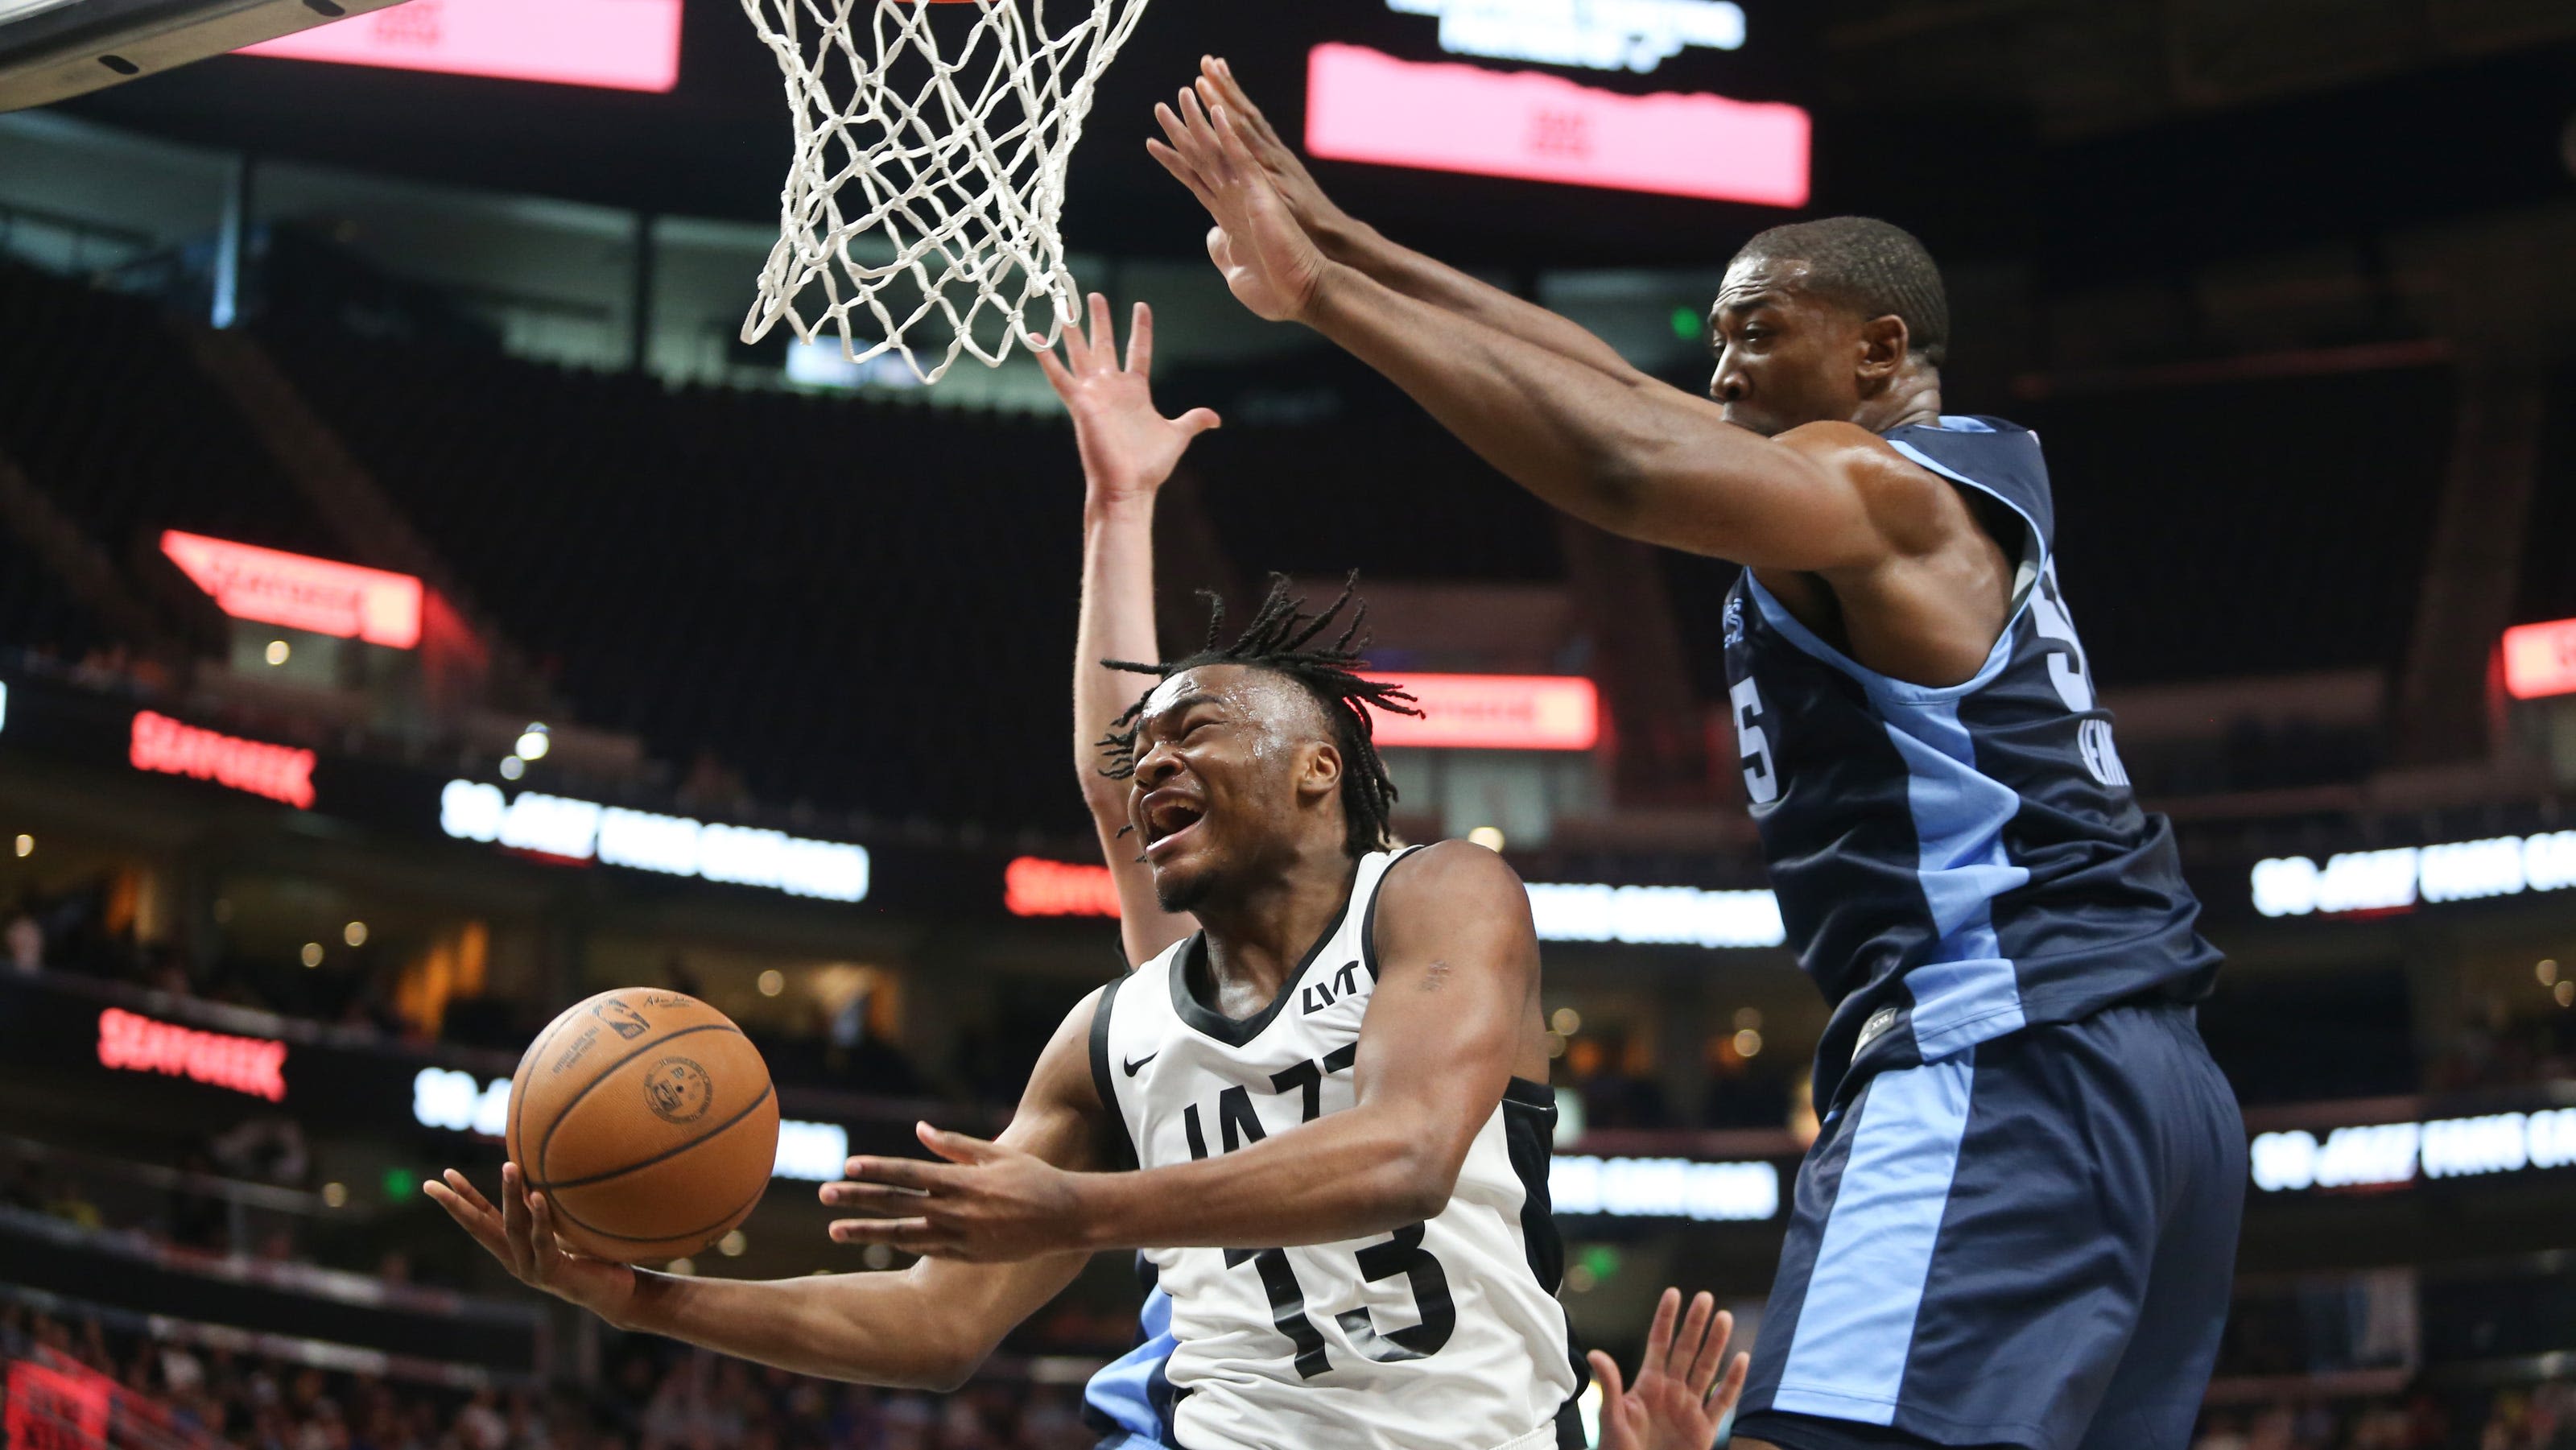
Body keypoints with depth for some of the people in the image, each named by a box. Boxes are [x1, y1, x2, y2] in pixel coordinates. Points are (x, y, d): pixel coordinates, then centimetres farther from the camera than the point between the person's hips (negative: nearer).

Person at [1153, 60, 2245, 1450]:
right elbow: (1618, 390, 24)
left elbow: (1617, 461, -22)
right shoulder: (1940, 491, 24)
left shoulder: (1880, 485, -4)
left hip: (2003, 1065, -11)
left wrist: (1322, 290, -19)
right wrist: (1339, 236, 22)